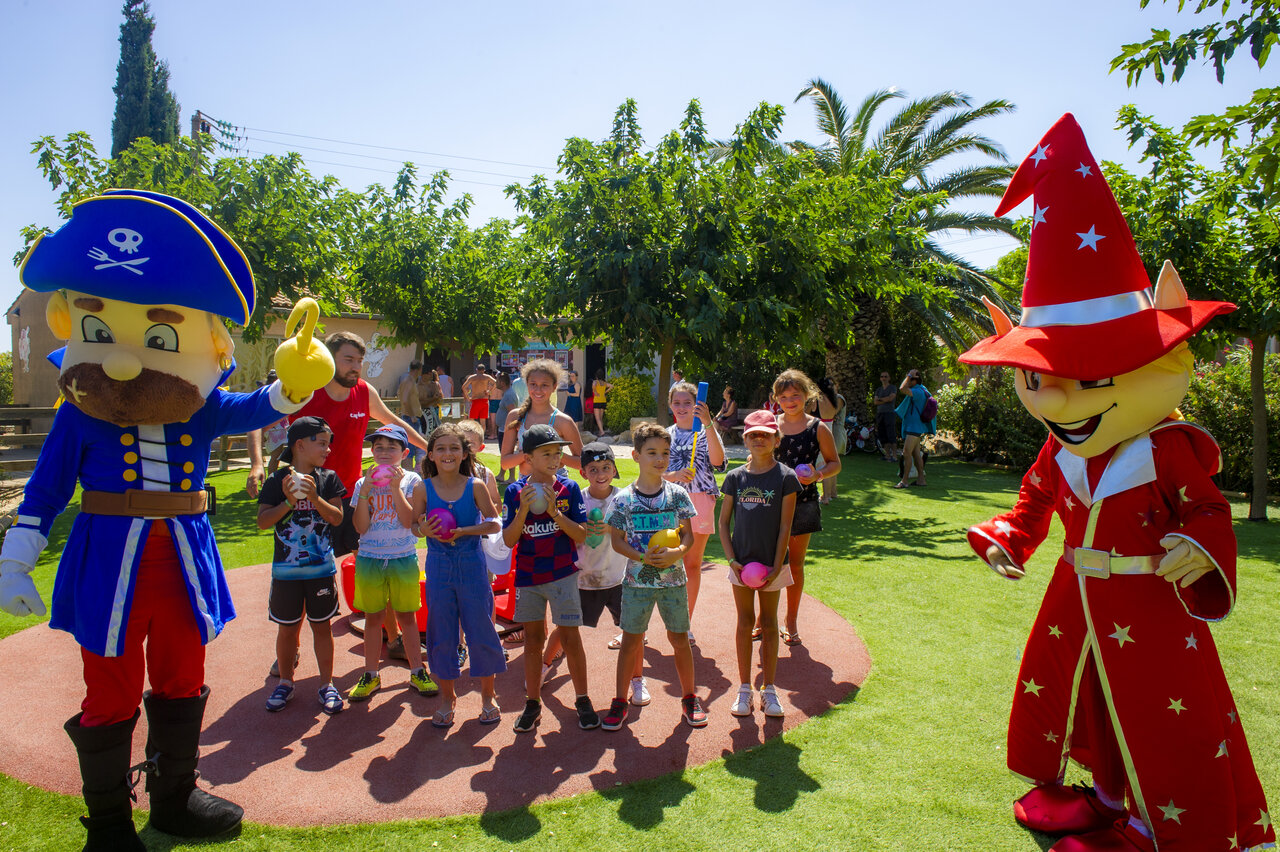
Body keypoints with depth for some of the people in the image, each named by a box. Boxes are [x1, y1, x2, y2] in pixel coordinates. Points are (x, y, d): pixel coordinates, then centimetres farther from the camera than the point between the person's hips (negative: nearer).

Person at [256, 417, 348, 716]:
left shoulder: (328, 479, 0)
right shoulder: (277, 481, -4)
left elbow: (337, 517, -6)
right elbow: (263, 521, -8)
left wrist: (314, 497, -20)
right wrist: (289, 501, -21)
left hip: (321, 568, 1)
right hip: (286, 569, -1)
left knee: (322, 625, 9)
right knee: (288, 628, 11)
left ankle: (327, 684, 20)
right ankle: (285, 682, 29)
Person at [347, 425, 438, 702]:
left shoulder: (412, 481, -4)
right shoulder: (363, 483, 0)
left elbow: (409, 520, -15)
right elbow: (361, 527, -8)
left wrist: (396, 488, -20)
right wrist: (366, 490, -16)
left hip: (403, 559, -1)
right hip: (369, 559, 1)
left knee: (406, 616, 8)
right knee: (373, 617, 10)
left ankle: (417, 672, 21)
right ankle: (370, 676, 23)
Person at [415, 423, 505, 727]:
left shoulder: (475, 487, -7)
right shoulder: (424, 489, -2)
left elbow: (494, 523, -7)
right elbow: (413, 525, 4)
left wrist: (462, 531, -18)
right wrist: (423, 530, -18)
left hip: (472, 565, -1)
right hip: (438, 567, 2)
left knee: (480, 631, 6)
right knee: (441, 635, 10)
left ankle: (488, 696, 25)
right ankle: (447, 697, 30)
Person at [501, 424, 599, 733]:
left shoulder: (569, 488, -6)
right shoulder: (515, 492, -3)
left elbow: (581, 536, -10)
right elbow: (509, 540, -6)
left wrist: (554, 511, -21)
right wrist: (523, 510, -20)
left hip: (562, 574, -2)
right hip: (527, 576, 2)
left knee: (570, 636, 1)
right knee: (533, 638, 12)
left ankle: (582, 701, 17)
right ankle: (533, 703, 25)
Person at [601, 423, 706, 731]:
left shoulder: (677, 494, -3)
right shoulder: (624, 499, -6)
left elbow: (688, 535, 1)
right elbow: (617, 540, -2)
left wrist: (677, 552, -20)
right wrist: (643, 557, -18)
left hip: (673, 578, 1)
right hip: (637, 579, -1)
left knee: (679, 638, 9)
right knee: (631, 640, 7)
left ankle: (689, 698, 27)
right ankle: (620, 701, 22)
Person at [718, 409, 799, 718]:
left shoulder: (786, 478, -7)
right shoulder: (735, 477, 0)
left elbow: (785, 527, -8)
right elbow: (724, 522, 4)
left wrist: (776, 567, -11)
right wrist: (732, 560, -6)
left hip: (772, 564, -1)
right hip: (742, 563, 2)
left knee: (769, 623, 9)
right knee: (745, 622, 9)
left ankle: (769, 689, 22)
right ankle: (745, 688, 20)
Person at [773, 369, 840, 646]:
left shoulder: (818, 428, -2)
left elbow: (835, 463, 4)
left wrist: (818, 475, -15)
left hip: (802, 503, -1)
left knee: (795, 563, 10)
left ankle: (792, 620, 26)